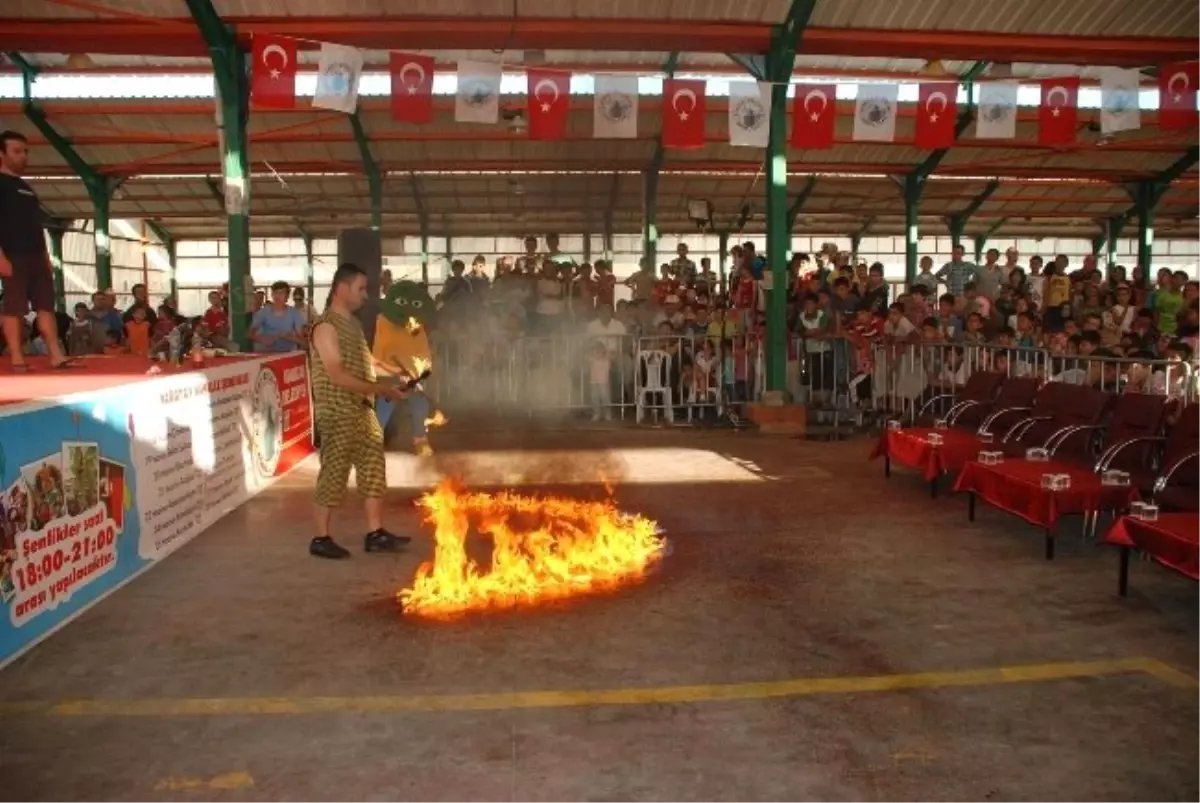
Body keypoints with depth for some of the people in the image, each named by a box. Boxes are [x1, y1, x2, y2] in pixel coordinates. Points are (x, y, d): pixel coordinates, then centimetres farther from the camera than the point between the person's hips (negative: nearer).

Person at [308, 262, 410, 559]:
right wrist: (380, 389, -21)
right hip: (337, 413, -9)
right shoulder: (326, 326, -14)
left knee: (373, 470, 10)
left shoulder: (353, 323, 14)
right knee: (334, 474, -1)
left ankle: (375, 533, 17)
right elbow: (337, 375, -21)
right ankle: (321, 538, 11)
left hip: (363, 410, 9)